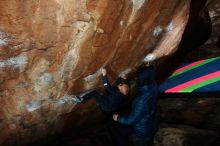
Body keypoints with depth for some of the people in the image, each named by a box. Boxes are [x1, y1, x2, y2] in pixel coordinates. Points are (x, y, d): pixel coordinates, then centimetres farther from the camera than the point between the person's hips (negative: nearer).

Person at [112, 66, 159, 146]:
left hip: (142, 132, -7)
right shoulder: (153, 86, -21)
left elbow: (131, 120, -28)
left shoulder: (141, 100, -42)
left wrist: (118, 118, -12)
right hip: (152, 125, 7)